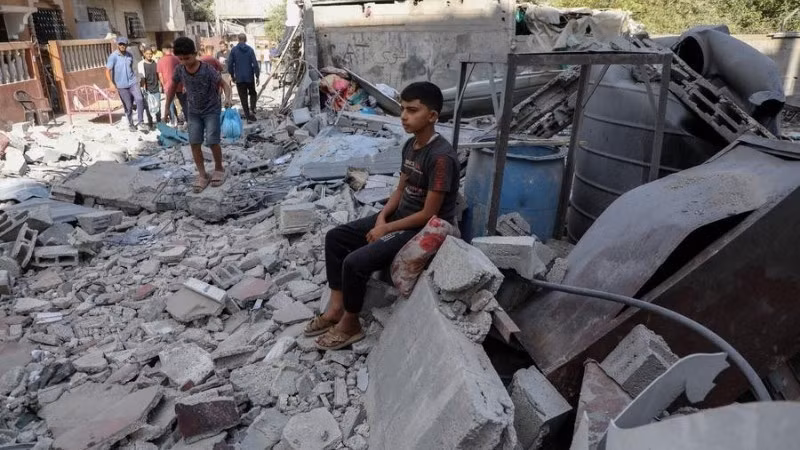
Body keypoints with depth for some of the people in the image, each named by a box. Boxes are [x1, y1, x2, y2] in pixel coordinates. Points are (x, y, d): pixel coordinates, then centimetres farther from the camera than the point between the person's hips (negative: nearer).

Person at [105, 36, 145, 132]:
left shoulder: (130, 55, 5)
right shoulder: (113, 56, -9)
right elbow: (107, 71, -11)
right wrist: (111, 83, -22)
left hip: (133, 83, 3)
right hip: (122, 86, -3)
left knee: (139, 100, -18)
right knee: (128, 106, 4)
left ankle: (140, 121, -6)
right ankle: (131, 124, 23)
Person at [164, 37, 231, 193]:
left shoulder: (208, 70, -22)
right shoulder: (179, 70, -10)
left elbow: (223, 83, -12)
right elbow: (172, 87, 5)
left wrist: (228, 97, -30)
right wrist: (167, 107, 7)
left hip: (212, 110, -4)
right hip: (193, 112, 4)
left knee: (212, 142, -10)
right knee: (194, 143, -2)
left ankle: (219, 169, 13)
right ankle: (202, 175, 8)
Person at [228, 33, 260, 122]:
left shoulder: (234, 50, -3)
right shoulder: (250, 49, -5)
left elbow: (230, 64, -3)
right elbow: (255, 64, -8)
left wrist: (232, 75, 11)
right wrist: (257, 76, 1)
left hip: (239, 78, 0)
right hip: (250, 77, 0)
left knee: (243, 97, 8)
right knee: (253, 93, 19)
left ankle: (248, 116, 7)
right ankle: (252, 109, -2)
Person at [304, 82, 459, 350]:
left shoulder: (441, 157, -25)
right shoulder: (411, 145, 4)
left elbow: (428, 214, -23)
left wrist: (386, 229, -15)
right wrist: (381, 217, -5)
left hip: (425, 230, -9)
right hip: (399, 217, 10)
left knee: (355, 262, -22)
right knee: (335, 237, 5)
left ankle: (350, 325, 3)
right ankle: (336, 308, 11)